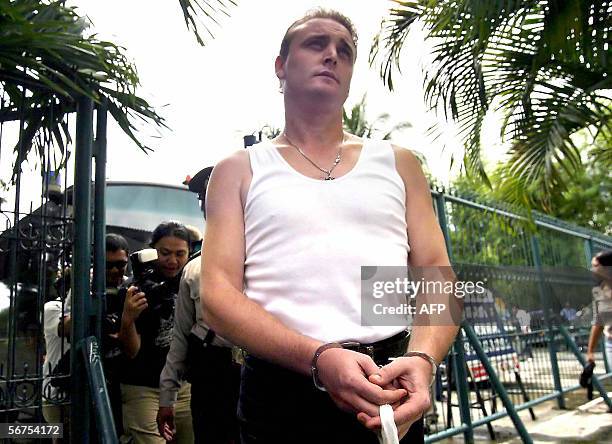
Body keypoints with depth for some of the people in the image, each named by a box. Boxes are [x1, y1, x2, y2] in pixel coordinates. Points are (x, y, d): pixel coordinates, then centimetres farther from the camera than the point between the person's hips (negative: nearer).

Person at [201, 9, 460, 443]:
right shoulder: (239, 171, 5)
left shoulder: (398, 163, 11)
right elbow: (217, 294, -5)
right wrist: (319, 358, -19)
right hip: (281, 392, -2)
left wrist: (423, 359, -16)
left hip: (389, 388, 2)